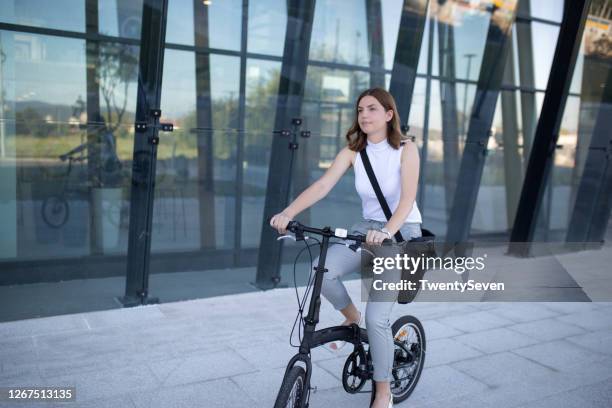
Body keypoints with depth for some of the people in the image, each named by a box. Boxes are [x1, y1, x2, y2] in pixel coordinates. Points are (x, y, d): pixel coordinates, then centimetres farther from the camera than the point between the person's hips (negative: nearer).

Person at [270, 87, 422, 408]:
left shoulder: (406, 149, -13)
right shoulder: (353, 151, -4)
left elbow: (407, 199, -26)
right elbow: (322, 184, -18)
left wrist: (387, 232, -45)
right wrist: (288, 213, -34)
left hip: (402, 234, -4)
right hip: (367, 228, 4)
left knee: (376, 318, -14)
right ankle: (351, 317, 7)